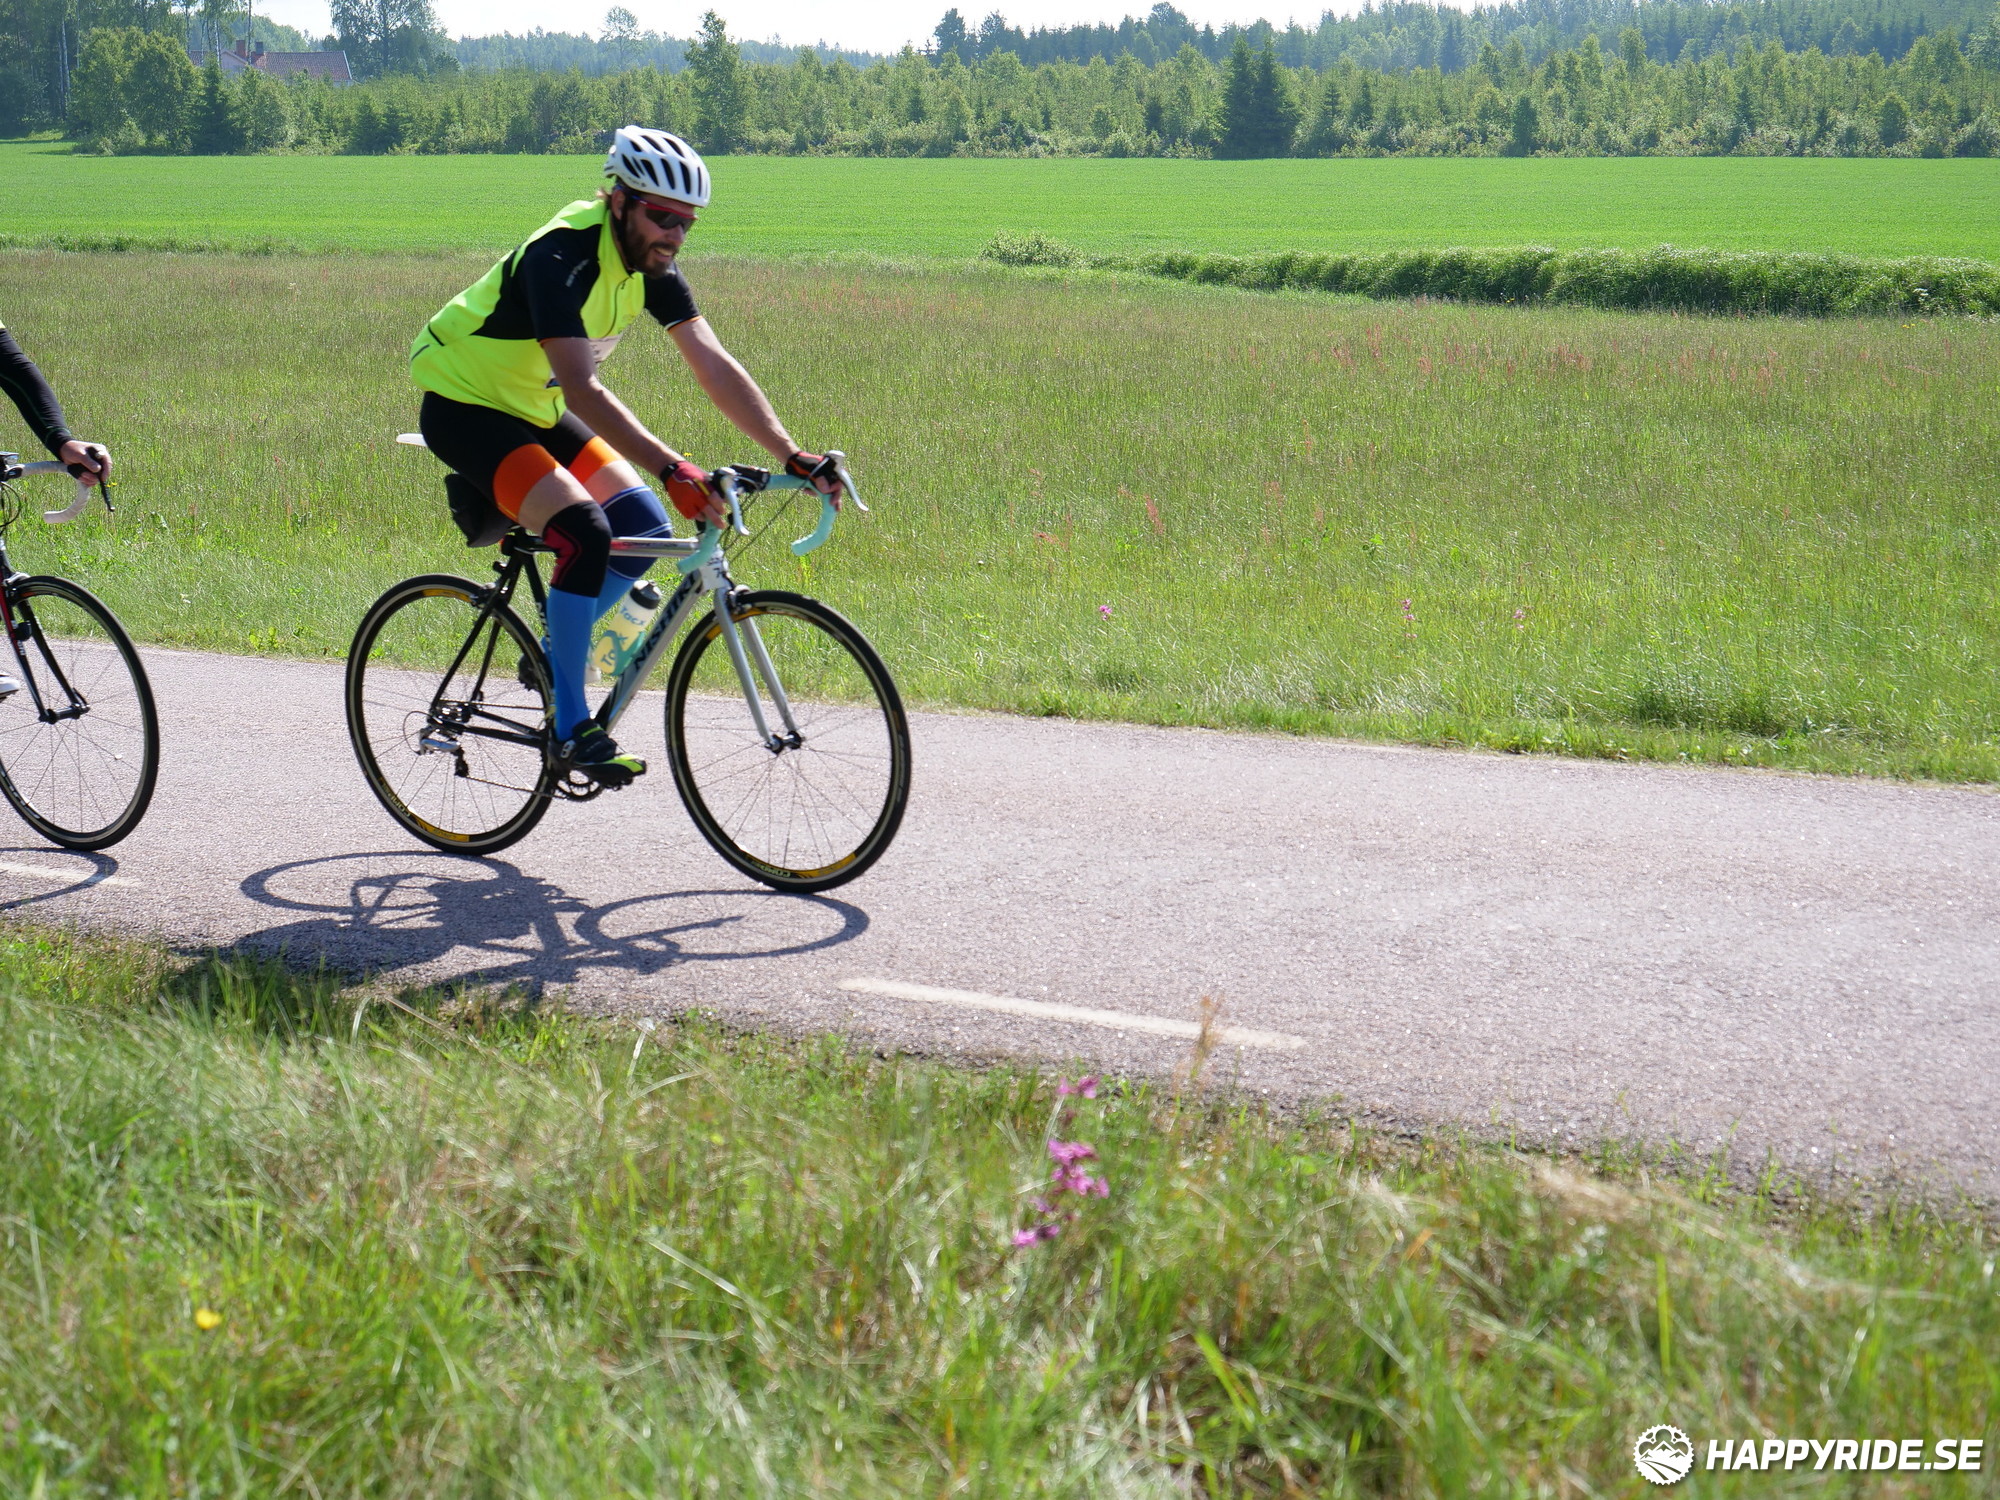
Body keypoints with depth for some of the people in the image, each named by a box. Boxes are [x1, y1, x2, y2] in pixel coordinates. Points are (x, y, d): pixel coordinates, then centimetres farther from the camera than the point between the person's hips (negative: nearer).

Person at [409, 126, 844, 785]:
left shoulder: (650, 265, -6)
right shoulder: (560, 258, -30)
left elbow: (715, 367, -9)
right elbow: (583, 390, -39)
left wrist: (792, 456, -18)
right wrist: (671, 467, -48)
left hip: (533, 409, 8)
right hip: (464, 408, -8)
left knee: (645, 524, -4)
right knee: (583, 532, -26)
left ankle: (555, 652, 16)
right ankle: (571, 727, -16)